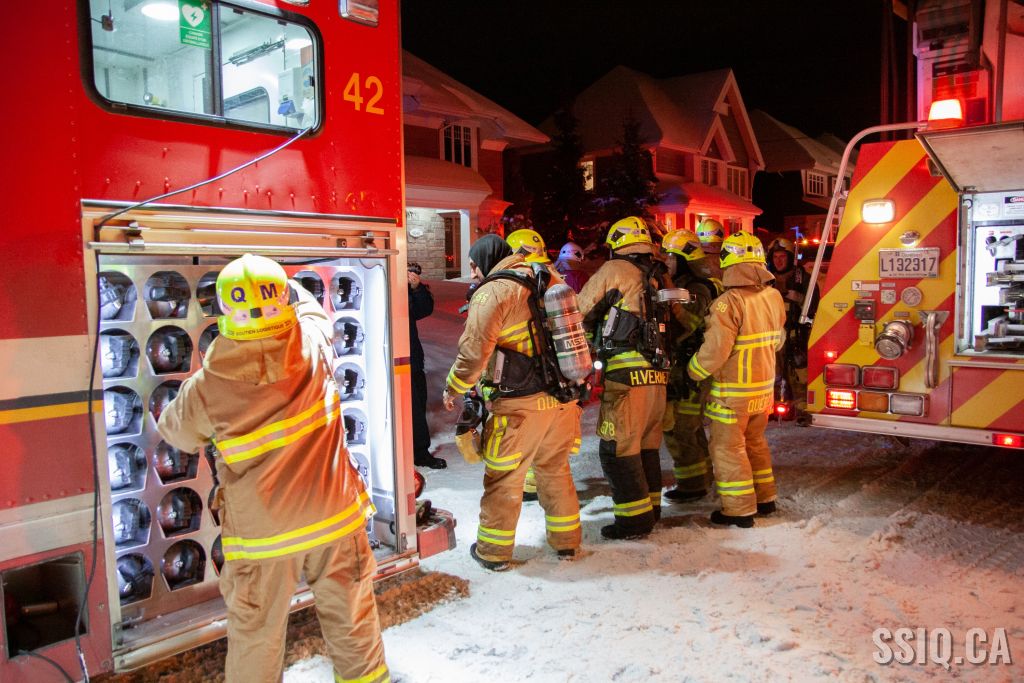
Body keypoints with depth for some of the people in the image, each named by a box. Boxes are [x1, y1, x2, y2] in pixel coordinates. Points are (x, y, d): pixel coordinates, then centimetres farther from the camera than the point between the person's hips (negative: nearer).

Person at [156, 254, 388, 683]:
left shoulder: (205, 389, -18)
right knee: (353, 623, 21)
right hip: (334, 518, 2)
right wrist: (290, 288, 28)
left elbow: (175, 433, 5)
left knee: (256, 640, 19)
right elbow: (312, 310, 10)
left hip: (262, 534, -1)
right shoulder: (314, 347, -15)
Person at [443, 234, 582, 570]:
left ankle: (494, 551, 21)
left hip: (520, 405, -7)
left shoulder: (492, 292, -12)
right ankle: (566, 541, 32)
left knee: (503, 478, 8)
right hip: (563, 400, 7)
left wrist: (453, 389, -2)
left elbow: (473, 352, -17)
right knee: (555, 470, 22)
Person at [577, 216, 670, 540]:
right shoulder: (656, 279, 17)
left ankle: (635, 518, 3)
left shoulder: (614, 270, -2)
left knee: (617, 449, 0)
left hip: (627, 373, -7)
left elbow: (582, 311, 2)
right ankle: (650, 507, 28)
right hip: (657, 374, 8)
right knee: (646, 444, 18)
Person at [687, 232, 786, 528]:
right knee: (755, 442, 22)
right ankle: (765, 498, 32)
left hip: (733, 392, -7)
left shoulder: (729, 302, -23)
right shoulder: (774, 296, 1)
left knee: (728, 448, 4)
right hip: (763, 387, 7)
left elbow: (715, 350, -23)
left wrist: (693, 371, -8)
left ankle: (740, 510, 10)